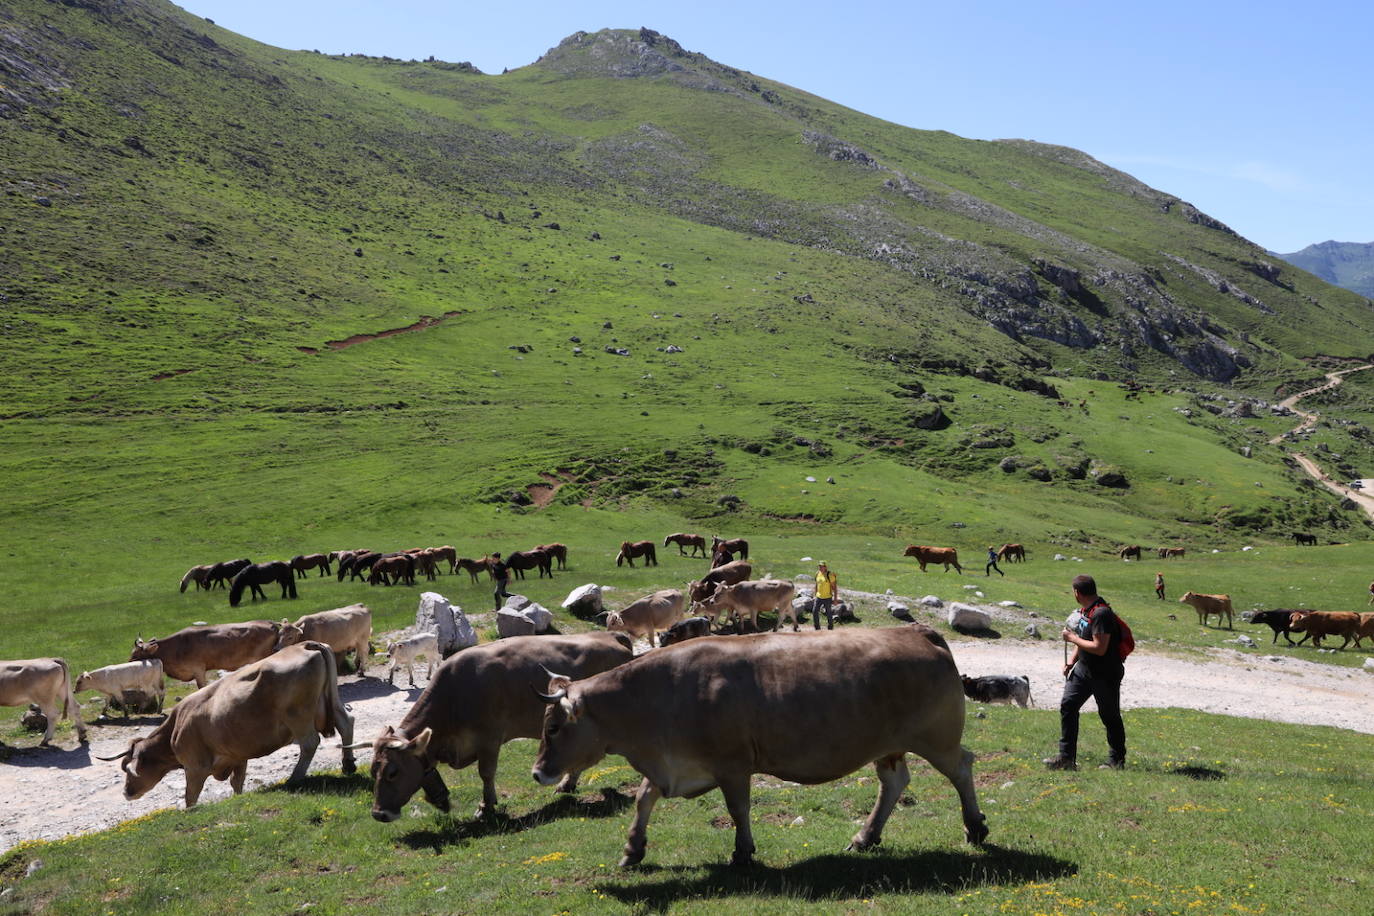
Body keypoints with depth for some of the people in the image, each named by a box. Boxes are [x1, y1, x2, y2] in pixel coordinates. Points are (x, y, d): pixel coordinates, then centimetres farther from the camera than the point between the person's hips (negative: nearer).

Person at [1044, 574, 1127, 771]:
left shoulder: (1101, 614, -24)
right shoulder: (1084, 611, 6)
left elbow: (1099, 648, -29)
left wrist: (1072, 638, -19)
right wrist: (1071, 661, 8)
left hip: (1105, 675, -9)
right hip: (1083, 669, 9)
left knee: (1110, 716, 6)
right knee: (1068, 706, 4)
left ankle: (1117, 761, 22)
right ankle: (1067, 758, 8)